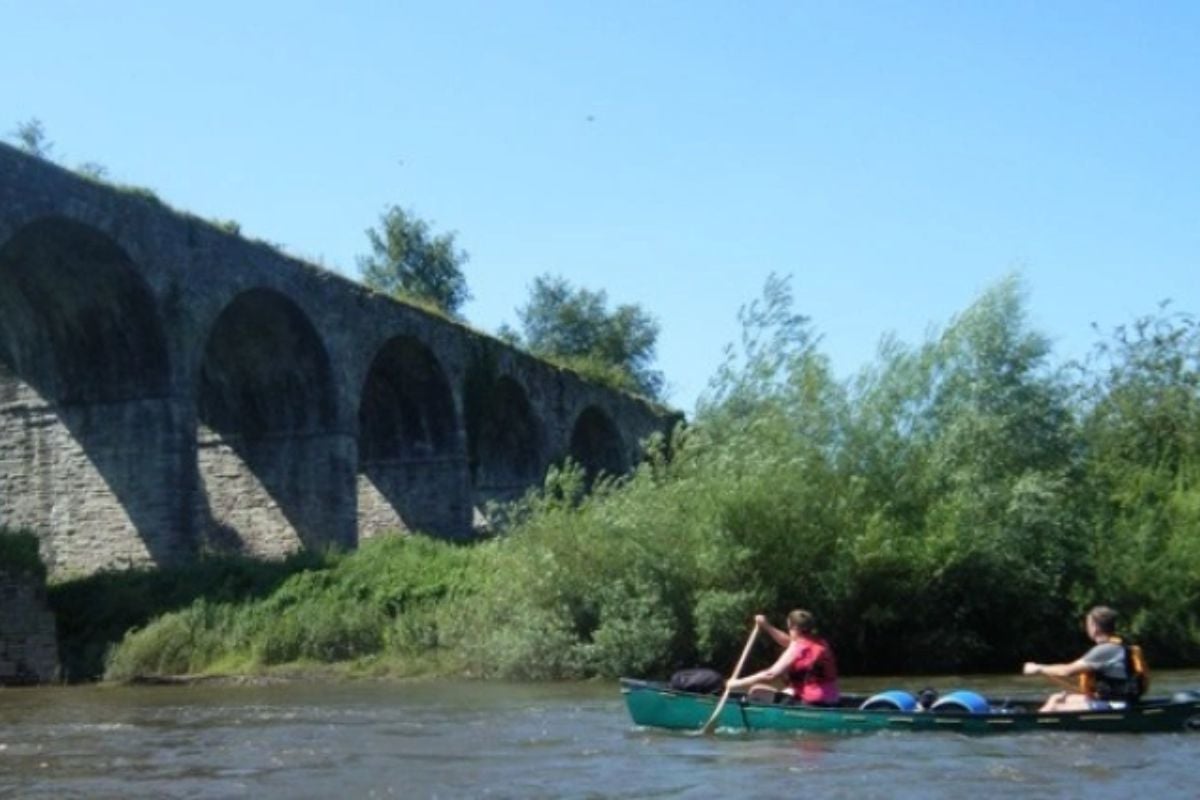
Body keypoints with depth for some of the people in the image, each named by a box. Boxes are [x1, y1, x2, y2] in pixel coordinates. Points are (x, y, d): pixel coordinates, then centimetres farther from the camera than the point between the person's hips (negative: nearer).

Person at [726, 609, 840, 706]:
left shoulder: (798, 648, -11)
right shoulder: (820, 643, 13)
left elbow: (771, 674, -16)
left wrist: (737, 683, -12)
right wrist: (767, 627, 27)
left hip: (811, 704, -9)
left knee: (757, 691, -7)